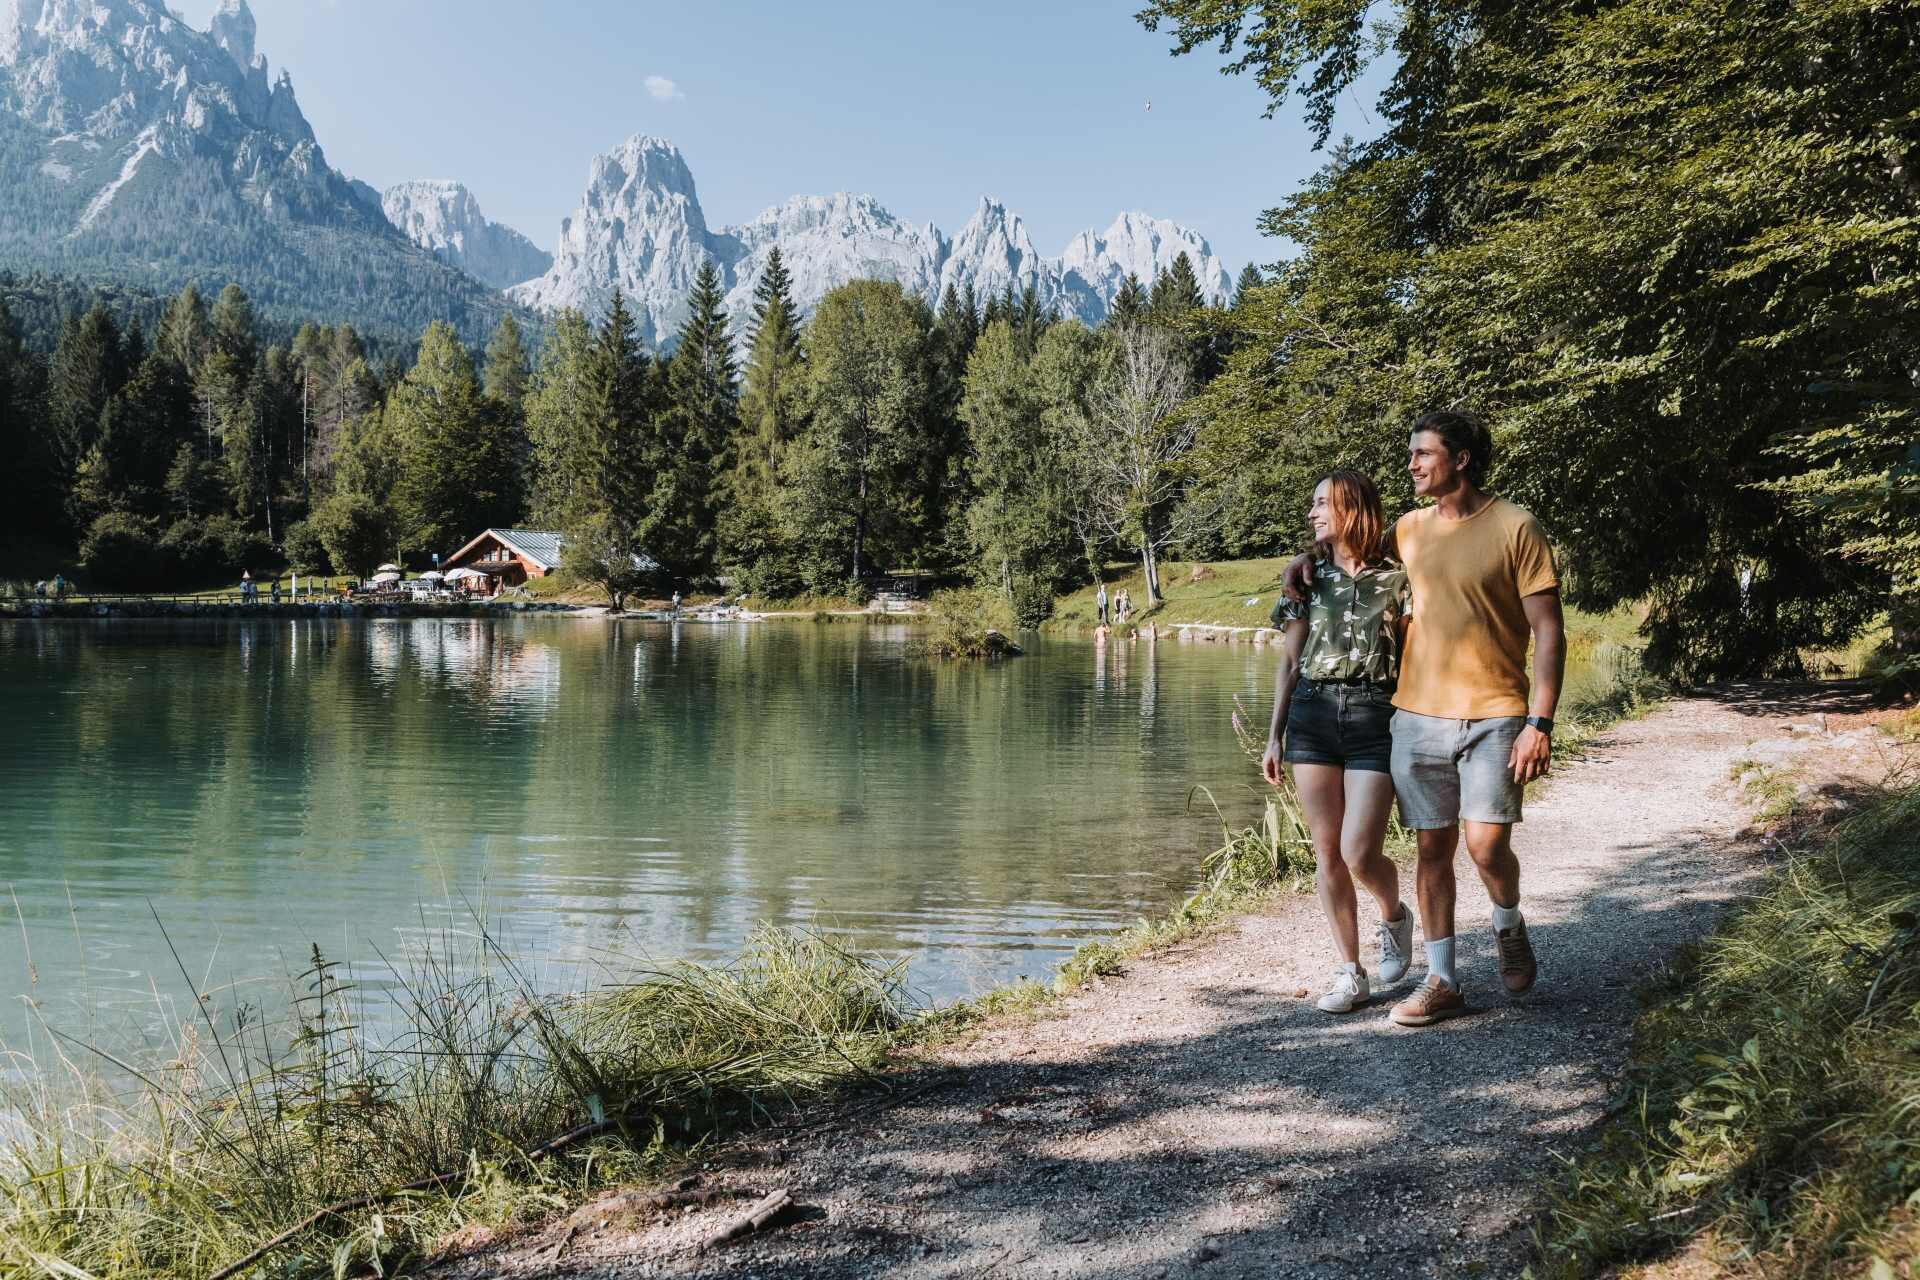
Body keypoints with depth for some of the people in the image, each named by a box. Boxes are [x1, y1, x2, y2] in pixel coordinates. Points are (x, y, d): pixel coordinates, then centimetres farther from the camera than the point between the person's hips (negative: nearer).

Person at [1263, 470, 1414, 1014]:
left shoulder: (1396, 581, 2)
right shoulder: (1307, 576, 9)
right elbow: (1289, 662, 11)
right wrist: (1274, 737, 8)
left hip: (1375, 721, -3)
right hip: (1313, 717, 3)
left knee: (1359, 853, -9)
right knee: (1326, 852, 3)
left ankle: (1394, 915, 25)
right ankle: (1350, 974, 14)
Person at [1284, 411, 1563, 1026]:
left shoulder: (1516, 528, -5)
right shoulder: (1410, 529, 10)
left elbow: (1549, 633, -7)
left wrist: (1540, 723, -15)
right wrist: (1310, 557, 12)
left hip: (1494, 715, -4)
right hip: (1418, 715, 5)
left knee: (1486, 844, -11)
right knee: (1433, 847, 6)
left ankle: (1509, 928, 22)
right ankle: (1442, 981, 16)